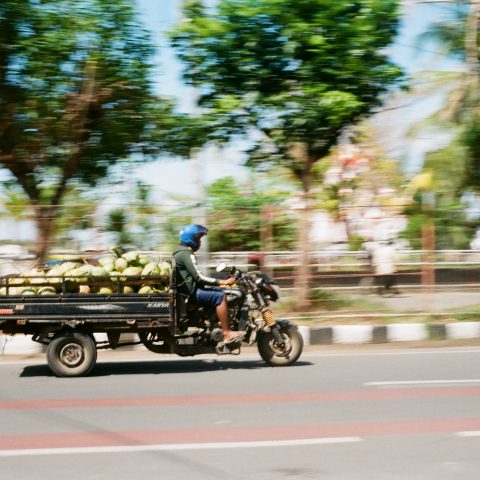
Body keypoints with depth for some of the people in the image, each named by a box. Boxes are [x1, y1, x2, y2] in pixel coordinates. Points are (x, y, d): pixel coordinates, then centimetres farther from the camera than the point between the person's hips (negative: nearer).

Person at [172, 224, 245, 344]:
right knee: (220, 296, -19)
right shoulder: (186, 254, -16)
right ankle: (227, 334, -23)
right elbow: (199, 277, -23)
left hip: (188, 288, 11)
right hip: (189, 292, -11)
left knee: (220, 293, 13)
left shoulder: (181, 251, 18)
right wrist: (223, 282, -21)